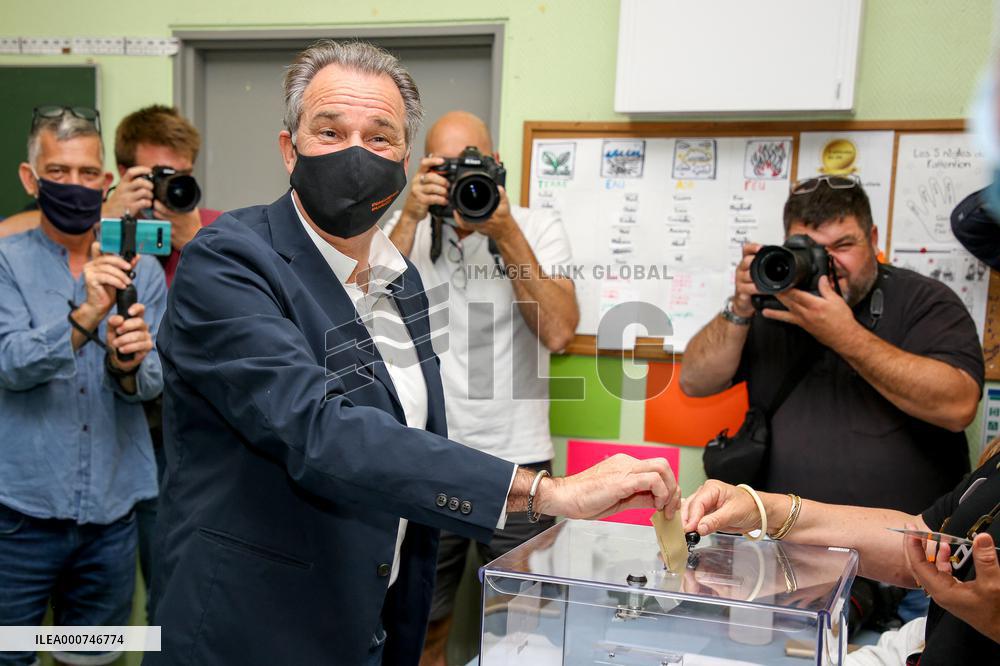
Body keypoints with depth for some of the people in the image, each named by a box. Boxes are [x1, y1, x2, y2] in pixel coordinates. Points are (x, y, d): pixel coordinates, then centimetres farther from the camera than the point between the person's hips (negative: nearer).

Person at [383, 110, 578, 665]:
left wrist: (505, 233, -16)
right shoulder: (405, 230, 4)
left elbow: (558, 332, -14)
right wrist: (411, 217, -18)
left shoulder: (540, 229, 1)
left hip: (519, 459, -1)